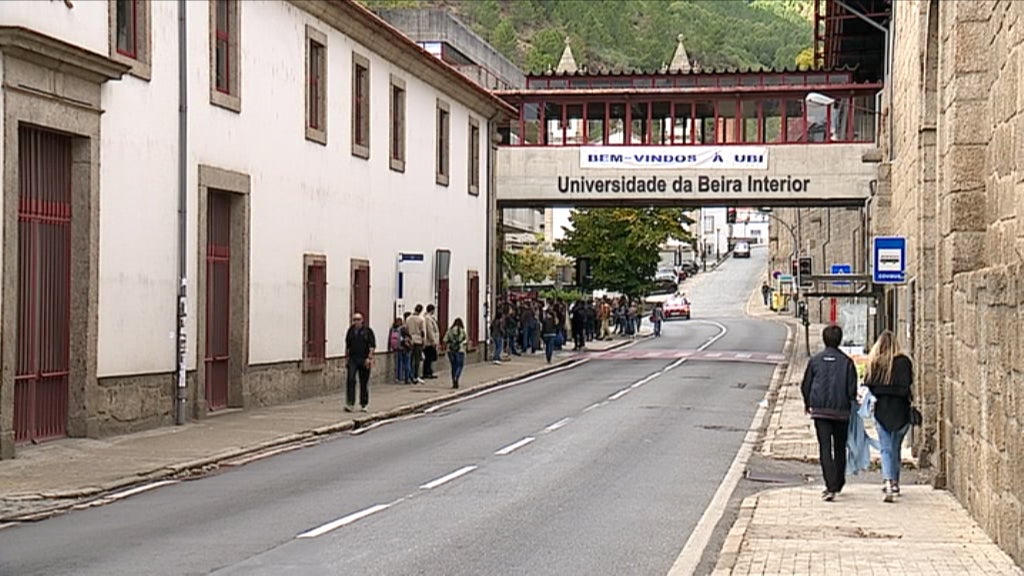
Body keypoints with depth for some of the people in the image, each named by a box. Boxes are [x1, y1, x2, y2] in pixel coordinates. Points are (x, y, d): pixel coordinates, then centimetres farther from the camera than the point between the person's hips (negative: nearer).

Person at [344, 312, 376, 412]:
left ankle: (363, 405, 16)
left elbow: (372, 345, -3)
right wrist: (347, 357, 15)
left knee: (364, 383, 5)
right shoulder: (350, 331, 10)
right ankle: (350, 403, -15)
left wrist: (369, 357, -13)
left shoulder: (367, 331, 0)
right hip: (352, 359, 2)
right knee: (350, 380, -13)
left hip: (364, 360, -2)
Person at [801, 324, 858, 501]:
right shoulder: (847, 362, -4)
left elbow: (805, 386, 5)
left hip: (820, 410, 0)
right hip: (841, 411, 1)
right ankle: (838, 485, 28)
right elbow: (852, 389, -4)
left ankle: (831, 486, -18)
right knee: (840, 448, 16)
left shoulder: (815, 360, 0)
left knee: (825, 448, -4)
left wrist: (807, 404, 21)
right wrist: (850, 403, 15)